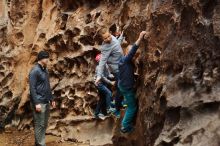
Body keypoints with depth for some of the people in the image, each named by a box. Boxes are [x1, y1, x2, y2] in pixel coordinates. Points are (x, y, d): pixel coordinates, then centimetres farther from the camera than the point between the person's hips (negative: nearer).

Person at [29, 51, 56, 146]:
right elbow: (32, 88, -17)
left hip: (46, 102, 9)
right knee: (39, 125, -4)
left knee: (44, 124, 12)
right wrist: (36, 103, -21)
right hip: (39, 102, -9)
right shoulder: (35, 71, -12)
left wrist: (51, 99, 20)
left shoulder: (45, 70, 14)